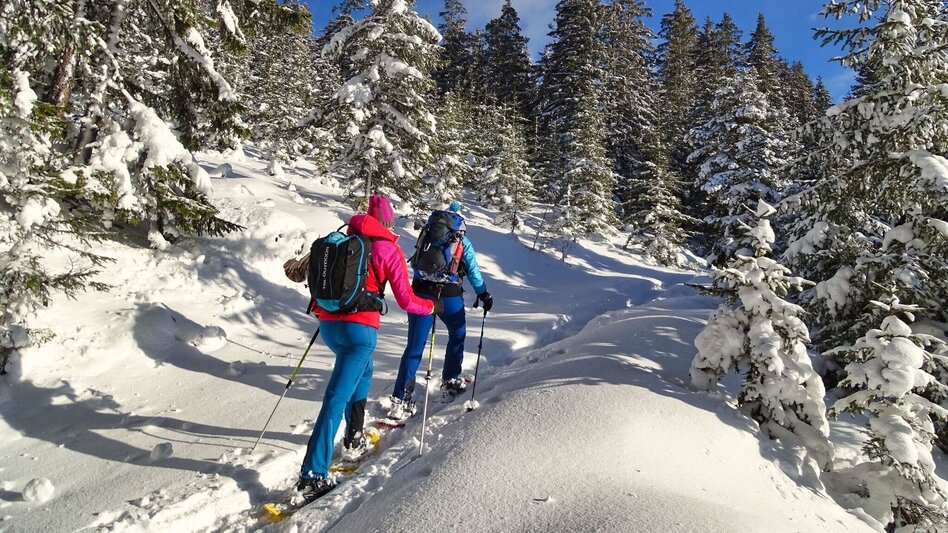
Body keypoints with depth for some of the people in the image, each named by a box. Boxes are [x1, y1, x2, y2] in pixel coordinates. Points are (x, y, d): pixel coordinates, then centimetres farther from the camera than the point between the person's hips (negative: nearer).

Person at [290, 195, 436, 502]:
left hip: (328, 325, 6)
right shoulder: (389, 249, -3)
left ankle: (354, 438, 33)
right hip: (360, 329, -6)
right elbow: (406, 300, -3)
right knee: (337, 398, -5)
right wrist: (431, 306, 15)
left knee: (363, 371, 29)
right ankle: (313, 475, -4)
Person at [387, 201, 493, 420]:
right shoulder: (462, 242, 6)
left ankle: (400, 399, -6)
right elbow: (473, 271, 7)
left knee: (414, 347, 1)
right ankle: (451, 380, 35)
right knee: (457, 334, 26)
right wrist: (484, 294, 17)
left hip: (420, 293, 2)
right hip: (449, 296, -2)